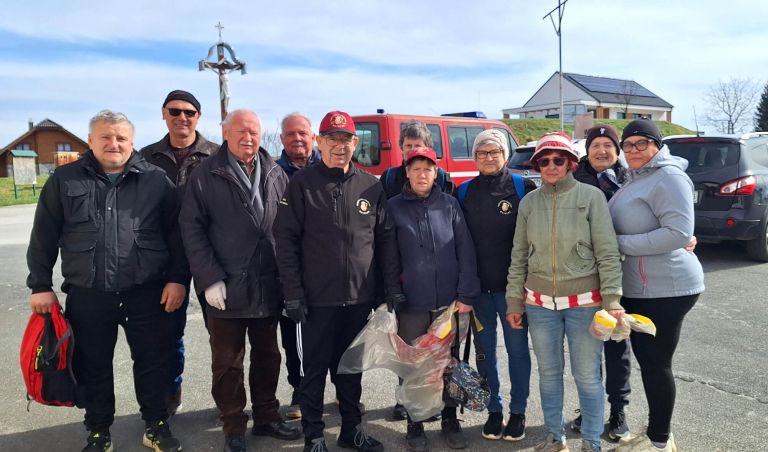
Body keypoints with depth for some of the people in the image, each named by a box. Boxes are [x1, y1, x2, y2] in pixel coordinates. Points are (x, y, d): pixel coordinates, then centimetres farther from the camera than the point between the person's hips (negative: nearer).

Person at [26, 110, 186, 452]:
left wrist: (177, 279, -4)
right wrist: (40, 286, 5)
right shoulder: (65, 180, 4)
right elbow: (44, 238, 7)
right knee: (93, 367, 13)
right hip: (88, 296, 1)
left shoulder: (155, 179, 2)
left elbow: (176, 234, 2)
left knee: (152, 363, 9)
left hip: (147, 294, -1)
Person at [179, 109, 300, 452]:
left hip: (269, 287, 3)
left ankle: (266, 416, 33)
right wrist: (210, 278, -12)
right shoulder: (206, 175, -3)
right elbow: (191, 228, -6)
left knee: (268, 356, 16)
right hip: (227, 288, -3)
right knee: (228, 363, 9)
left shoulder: (275, 174, 6)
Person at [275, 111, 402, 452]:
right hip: (317, 298, -3)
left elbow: (386, 239, 6)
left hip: (360, 297, 3)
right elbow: (286, 239, -7)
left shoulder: (370, 185, 4)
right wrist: (293, 293, -11)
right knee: (314, 369, 9)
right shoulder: (301, 184, -4)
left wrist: (392, 288, 2)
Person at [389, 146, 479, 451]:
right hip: (410, 304, -1)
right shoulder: (394, 207, -1)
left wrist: (466, 295, -5)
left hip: (448, 302, 1)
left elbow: (465, 251, 0)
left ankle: (450, 421, 31)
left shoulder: (449, 204, 2)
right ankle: (415, 425, 28)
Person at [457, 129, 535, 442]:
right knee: (485, 351, 11)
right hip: (477, 285, 2)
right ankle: (494, 410, 26)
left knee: (517, 348, 7)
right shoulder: (464, 192, 6)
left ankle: (518, 411, 23)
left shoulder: (523, 188, -1)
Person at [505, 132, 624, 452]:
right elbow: (518, 256, 7)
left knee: (587, 375, 7)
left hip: (584, 303, -3)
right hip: (540, 304, 3)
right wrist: (514, 302, 5)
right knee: (549, 372, 15)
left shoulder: (591, 196, -5)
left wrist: (612, 299, -12)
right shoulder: (529, 201, 4)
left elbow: (607, 253, -6)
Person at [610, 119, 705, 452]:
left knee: (656, 363, 1)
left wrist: (621, 244, -20)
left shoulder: (668, 177, -15)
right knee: (646, 360, 16)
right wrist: (619, 244, 5)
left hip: (666, 288, -9)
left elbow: (679, 232, -24)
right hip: (638, 287, 9)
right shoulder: (636, 178, 14)